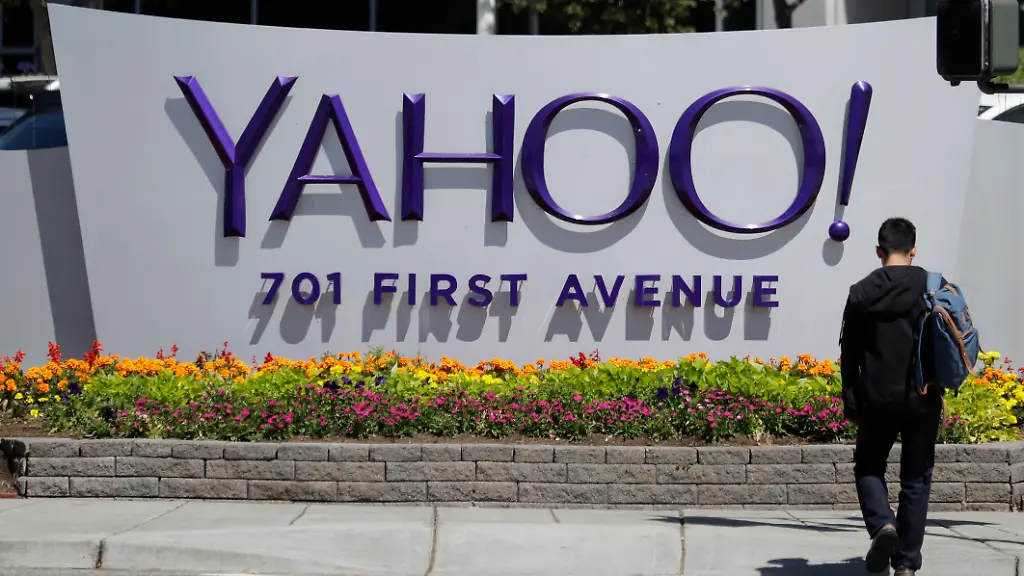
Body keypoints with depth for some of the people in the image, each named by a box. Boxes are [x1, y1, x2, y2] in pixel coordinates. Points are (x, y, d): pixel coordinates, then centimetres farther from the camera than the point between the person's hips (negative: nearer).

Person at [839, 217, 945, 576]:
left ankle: (882, 524, -11)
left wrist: (851, 404, 7)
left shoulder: (863, 293, -2)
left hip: (877, 398, 0)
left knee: (868, 467, 17)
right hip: (923, 399, 0)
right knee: (916, 480, 9)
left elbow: (849, 354, 0)